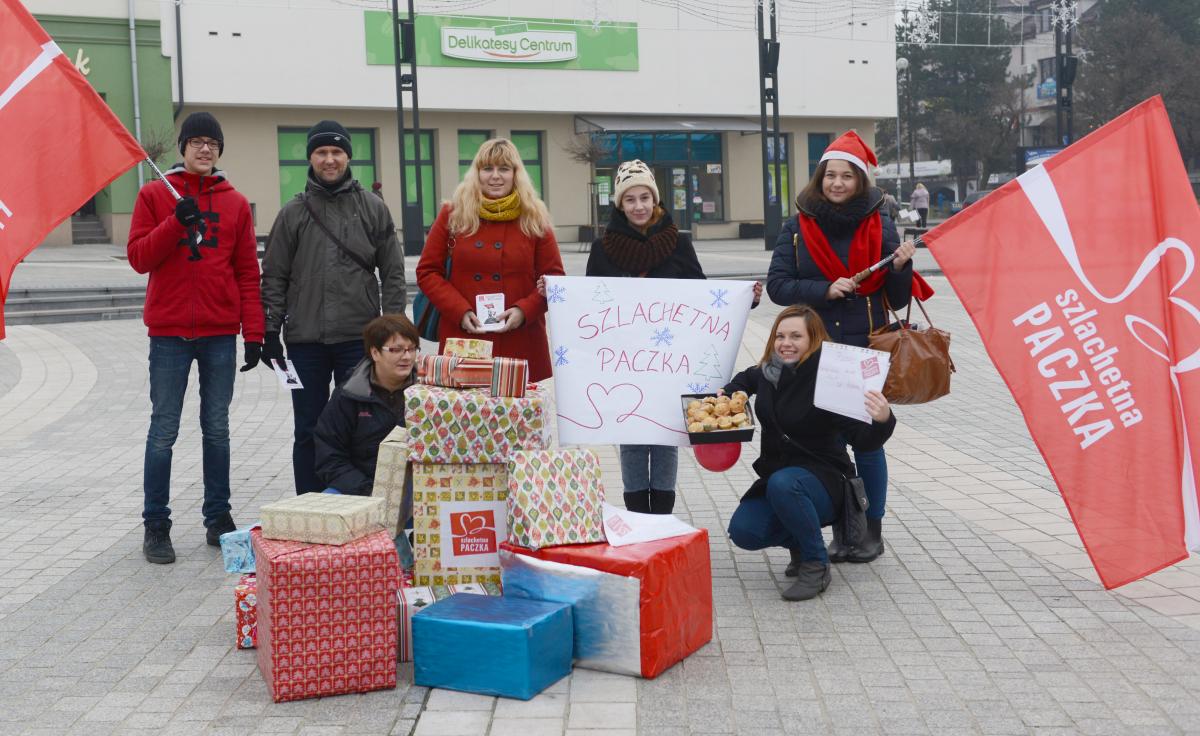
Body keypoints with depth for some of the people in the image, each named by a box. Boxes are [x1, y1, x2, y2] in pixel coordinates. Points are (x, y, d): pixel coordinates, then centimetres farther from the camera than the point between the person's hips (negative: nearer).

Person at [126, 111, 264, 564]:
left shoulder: (236, 203, 8)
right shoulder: (154, 195, 4)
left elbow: (248, 272, 6)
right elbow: (138, 257, -3)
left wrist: (254, 332, 0)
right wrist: (176, 222, -17)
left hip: (221, 333, 2)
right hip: (169, 332, -2)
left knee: (217, 429, 8)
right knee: (163, 431, 1)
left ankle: (218, 518, 17)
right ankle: (155, 526, 7)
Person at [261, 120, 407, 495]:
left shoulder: (373, 208, 6)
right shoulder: (293, 212, 7)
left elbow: (393, 273, 5)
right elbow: (274, 277, 7)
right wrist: (270, 332, 0)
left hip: (359, 338, -1)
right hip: (305, 340, 1)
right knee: (308, 432, 7)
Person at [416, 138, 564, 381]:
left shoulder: (534, 218, 7)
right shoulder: (452, 215, 6)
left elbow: (554, 278, 6)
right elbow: (427, 272, 6)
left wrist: (524, 310, -11)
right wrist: (460, 311, -9)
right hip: (462, 340, 0)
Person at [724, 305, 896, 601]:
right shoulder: (768, 372, -1)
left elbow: (863, 440, -26)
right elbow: (746, 379, 26)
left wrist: (883, 421, -46)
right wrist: (725, 394, 6)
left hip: (822, 479, -5)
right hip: (776, 474, 6)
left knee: (783, 484, -37)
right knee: (743, 531, -17)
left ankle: (816, 565, -16)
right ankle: (799, 541, 14)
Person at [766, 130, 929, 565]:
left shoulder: (879, 227, 3)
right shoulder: (798, 228, 5)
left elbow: (897, 300, 5)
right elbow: (777, 285, -3)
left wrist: (901, 267, -14)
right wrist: (825, 289, -16)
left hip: (866, 354, -1)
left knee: (867, 440, 3)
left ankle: (871, 532, 18)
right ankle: (839, 531, 17)